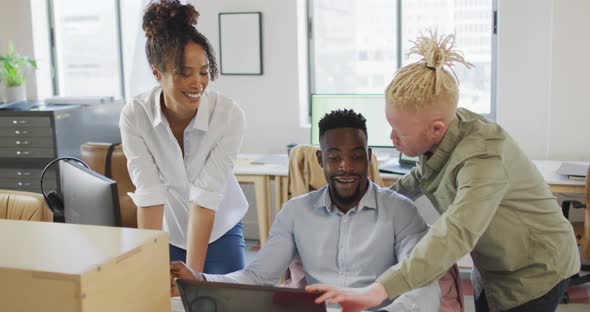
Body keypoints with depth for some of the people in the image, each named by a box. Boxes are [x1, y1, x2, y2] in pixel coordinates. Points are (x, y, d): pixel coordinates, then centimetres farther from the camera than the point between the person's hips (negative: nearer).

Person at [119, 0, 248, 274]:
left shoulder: (228, 115, -26)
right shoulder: (134, 116, -22)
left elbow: (205, 198, -28)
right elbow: (149, 196, -25)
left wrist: (194, 274, -29)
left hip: (220, 229, 0)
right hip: (167, 232, 1)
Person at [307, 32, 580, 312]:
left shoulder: (485, 158, -35)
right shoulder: (440, 138, -12)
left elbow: (456, 234, -52)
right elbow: (423, 175, 13)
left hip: (534, 272, -7)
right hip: (494, 268, 7)